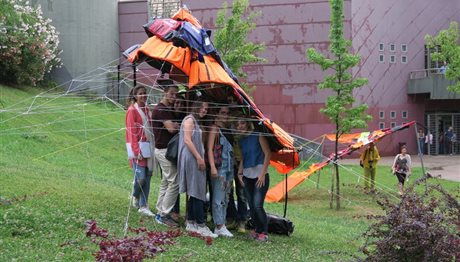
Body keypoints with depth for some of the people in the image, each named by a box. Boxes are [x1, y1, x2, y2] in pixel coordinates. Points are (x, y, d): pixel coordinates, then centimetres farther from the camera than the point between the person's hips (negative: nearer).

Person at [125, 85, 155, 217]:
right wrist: (137, 151, -15)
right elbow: (131, 132, -10)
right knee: (140, 177, -11)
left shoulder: (147, 110, 13)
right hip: (137, 147, -7)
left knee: (147, 176, 5)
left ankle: (143, 206, 11)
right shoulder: (132, 111, -7)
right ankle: (135, 196, 19)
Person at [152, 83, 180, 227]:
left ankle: (161, 213, 19)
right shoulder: (160, 109, -15)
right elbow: (171, 128, -24)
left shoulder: (169, 109, 16)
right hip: (164, 149, -10)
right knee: (174, 182, -10)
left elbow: (173, 126, 16)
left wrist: (176, 125, -4)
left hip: (166, 149, 10)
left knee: (166, 182, 13)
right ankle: (164, 215, -5)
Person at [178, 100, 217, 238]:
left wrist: (201, 158, 12)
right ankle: (200, 226, -11)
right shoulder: (189, 120, -8)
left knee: (194, 193, 11)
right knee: (197, 192, -11)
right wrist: (199, 158, -19)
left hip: (196, 160, 10)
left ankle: (190, 223, 16)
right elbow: (187, 140, -16)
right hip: (191, 159, -10)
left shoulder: (197, 122, 21)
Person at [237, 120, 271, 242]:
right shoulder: (241, 140, 12)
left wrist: (262, 173, -13)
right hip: (247, 176, 6)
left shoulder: (258, 136, -7)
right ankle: (257, 229, 20)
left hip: (260, 175, -6)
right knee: (251, 206, 6)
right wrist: (240, 173, 7)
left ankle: (264, 232, -3)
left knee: (257, 205, -14)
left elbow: (268, 154, -8)